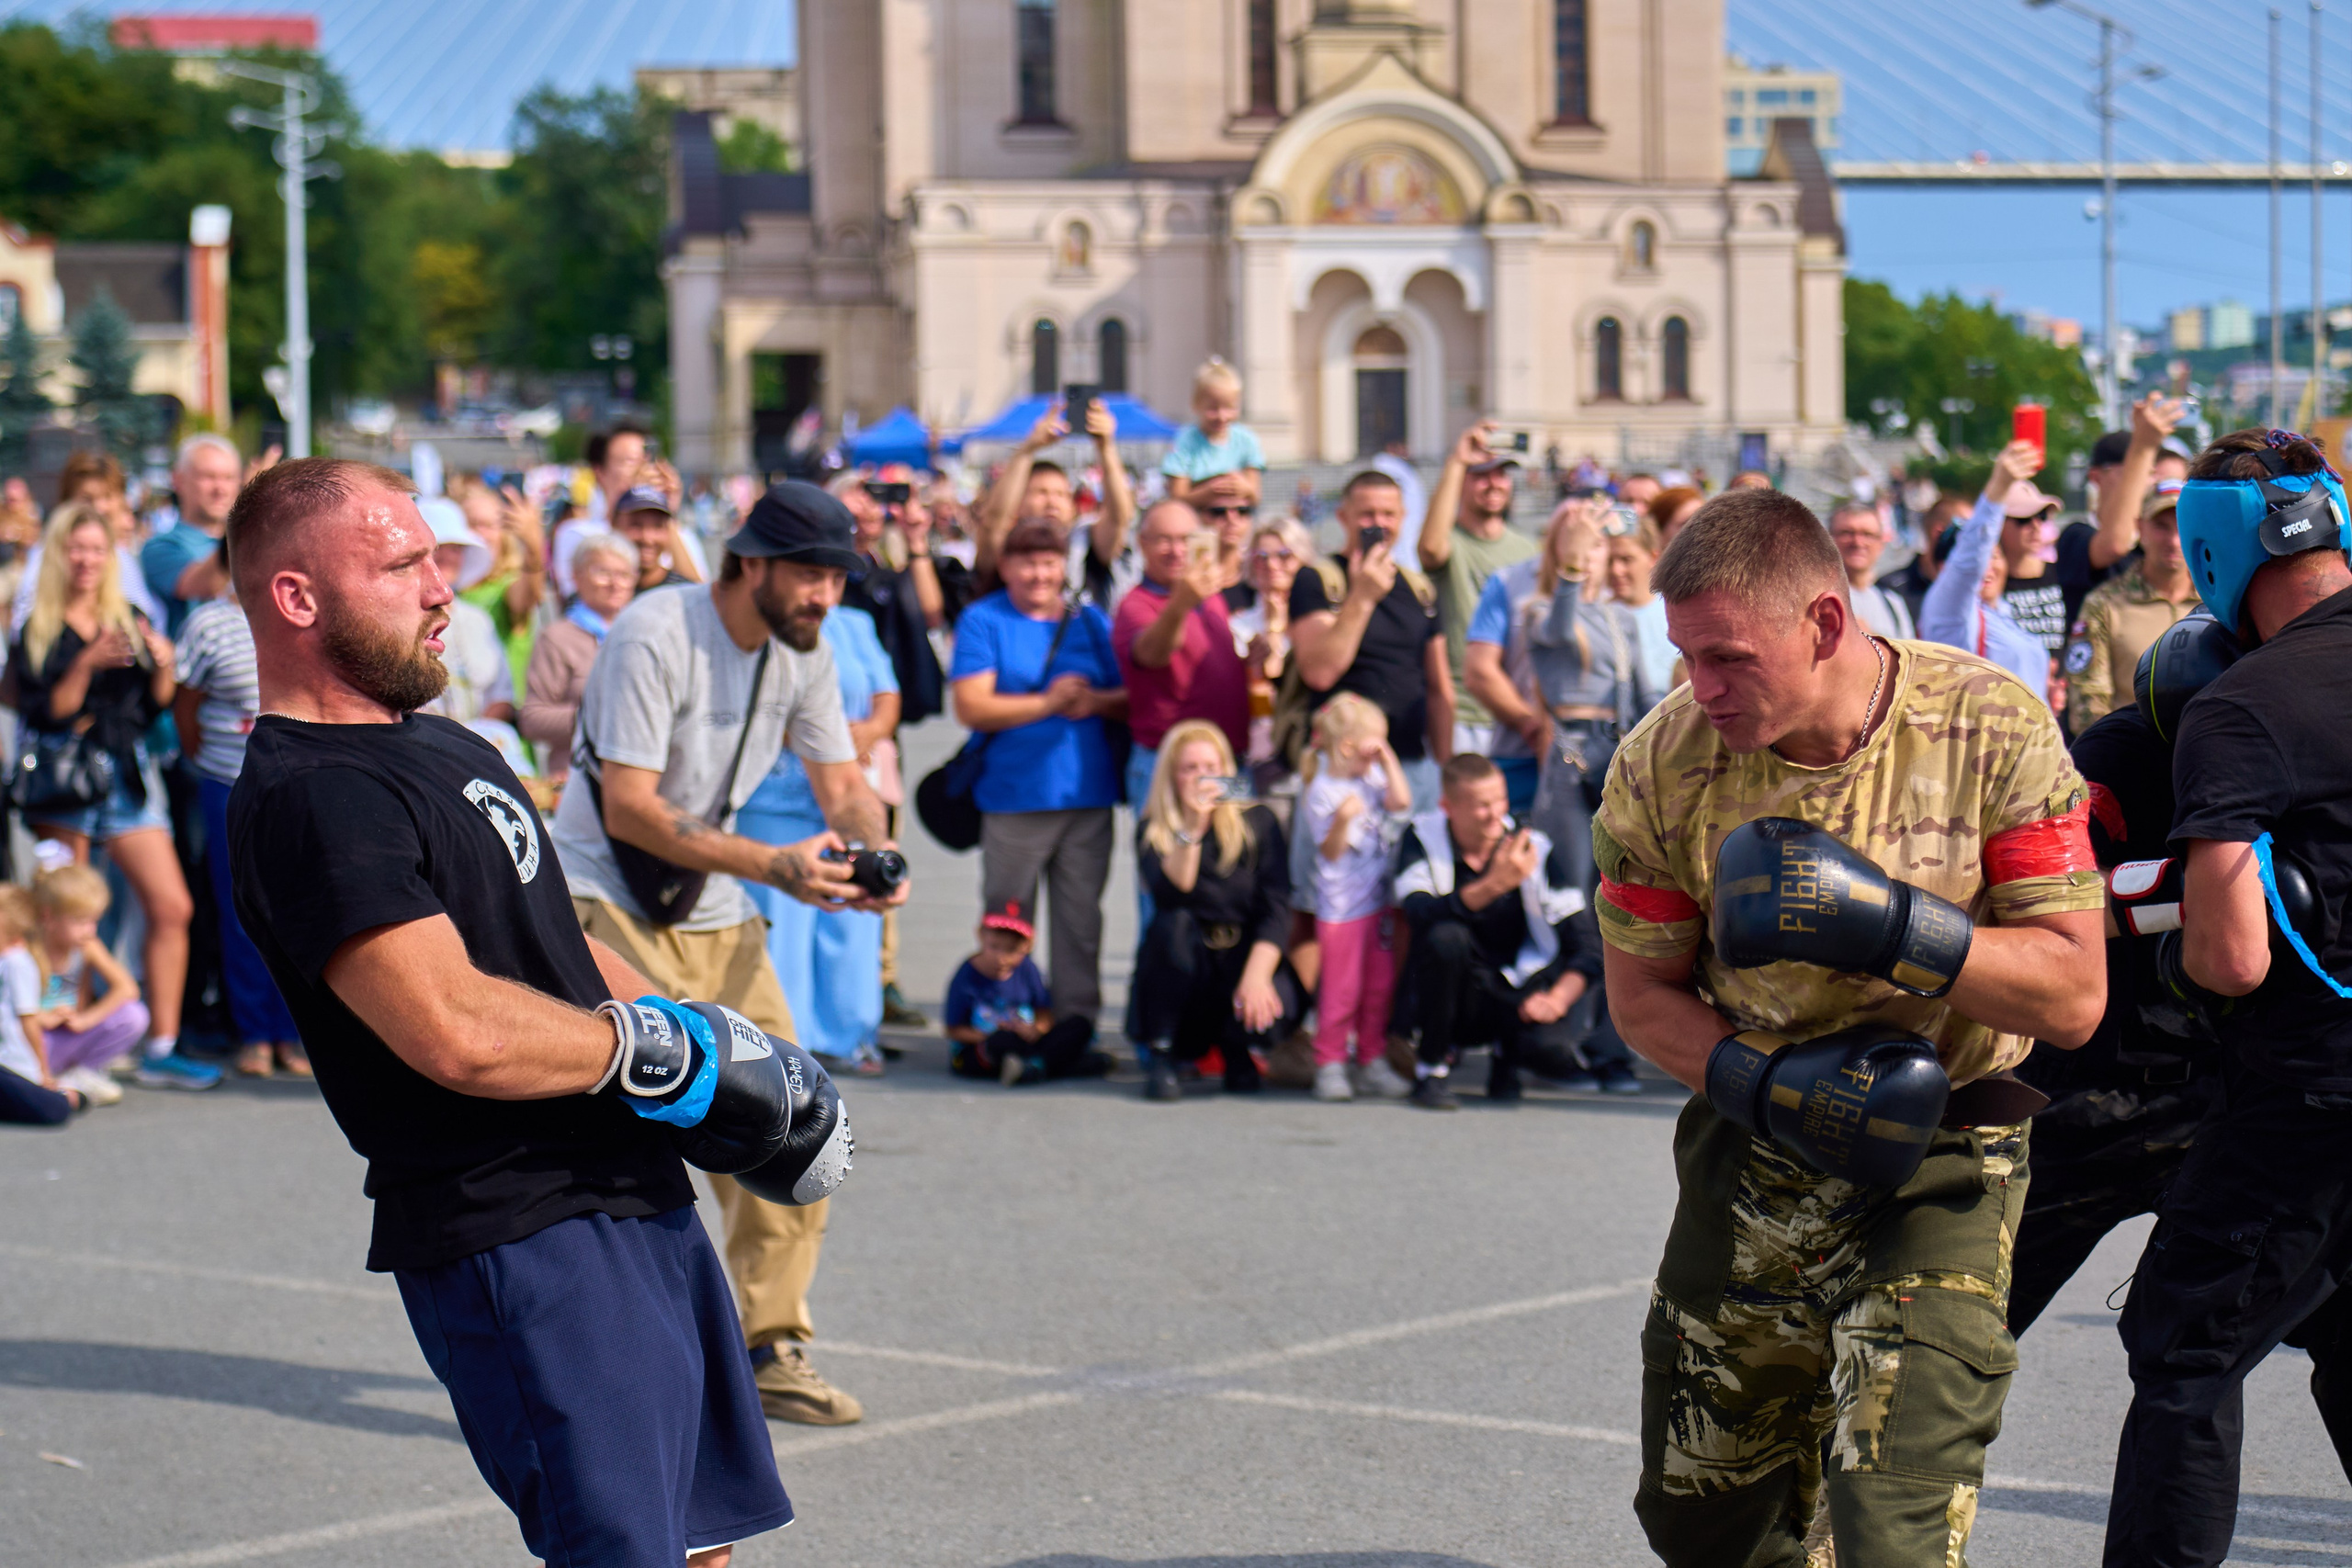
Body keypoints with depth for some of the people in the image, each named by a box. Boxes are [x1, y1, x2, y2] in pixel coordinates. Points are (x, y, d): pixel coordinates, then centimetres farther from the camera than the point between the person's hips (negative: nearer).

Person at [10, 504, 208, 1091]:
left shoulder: (130, 622, 12)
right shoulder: (36, 631, 1)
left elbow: (156, 707, 13)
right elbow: (42, 711, -9)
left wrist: (163, 666, -6)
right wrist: (87, 664, -21)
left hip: (128, 776, 4)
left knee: (172, 908, -5)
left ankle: (162, 1050, 1)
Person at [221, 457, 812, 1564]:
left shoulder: (446, 748, 17)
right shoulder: (307, 799, -17)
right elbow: (458, 1032, -27)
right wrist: (643, 1048, -11)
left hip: (634, 1200, 10)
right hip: (519, 1235, -10)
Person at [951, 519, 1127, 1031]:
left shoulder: (1089, 620, 14)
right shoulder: (983, 620, 3)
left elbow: (1128, 697, 12)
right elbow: (971, 708, -8)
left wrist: (1095, 700, -10)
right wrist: (1048, 703, -14)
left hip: (1088, 792, 3)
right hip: (1015, 793, -3)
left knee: (1081, 917, 3)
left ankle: (1077, 1021, 8)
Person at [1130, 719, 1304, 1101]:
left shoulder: (1257, 822, 2)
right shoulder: (1152, 830, 0)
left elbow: (1276, 908, -7)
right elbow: (1172, 893, -19)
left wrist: (1256, 976, -21)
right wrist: (1192, 827, -30)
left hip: (1247, 956, 0)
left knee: (1278, 1006, -32)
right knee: (1173, 924, -32)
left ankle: (1239, 1053, 7)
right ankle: (1159, 1055, -17)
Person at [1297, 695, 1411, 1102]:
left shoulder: (1371, 777, 7)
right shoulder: (1322, 792, -14)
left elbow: (1400, 801, -5)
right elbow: (1331, 852, -15)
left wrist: (1387, 757, -3)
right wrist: (1342, 820, -33)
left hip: (1377, 900, 7)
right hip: (1340, 907, -7)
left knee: (1380, 985, 11)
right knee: (1341, 988, -3)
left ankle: (1373, 1060, 20)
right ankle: (1330, 1064, 7)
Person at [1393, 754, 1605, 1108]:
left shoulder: (1534, 849, -7)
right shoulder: (1423, 838, -8)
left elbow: (1584, 945, -11)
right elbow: (1420, 913, -29)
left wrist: (1557, 998, -29)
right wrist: (1494, 884, -40)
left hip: (1515, 995, 1)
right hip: (1455, 996, -1)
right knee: (1446, 937, -31)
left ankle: (1509, 1053, 8)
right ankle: (1431, 1071, -13)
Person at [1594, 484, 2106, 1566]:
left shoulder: (1992, 731, -18)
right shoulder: (1664, 764, -12)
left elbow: (2074, 996, -18)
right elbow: (1640, 990, -1)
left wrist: (1885, 925, -32)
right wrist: (1767, 1083, -20)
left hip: (1939, 1164, -3)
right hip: (1751, 1149, 3)